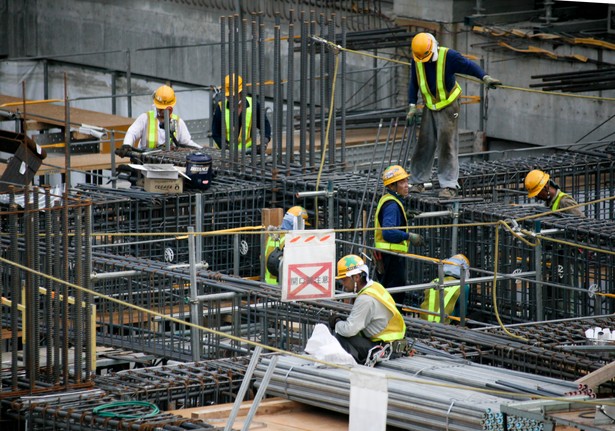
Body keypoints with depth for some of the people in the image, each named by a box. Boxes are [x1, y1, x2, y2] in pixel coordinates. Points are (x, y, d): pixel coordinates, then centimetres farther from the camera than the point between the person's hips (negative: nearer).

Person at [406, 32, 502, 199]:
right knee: (424, 144, 4)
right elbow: (414, 84, 9)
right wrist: (412, 105, 3)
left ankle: (449, 186, -7)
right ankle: (418, 182, 16)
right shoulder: (416, 60, -1)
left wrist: (485, 78, -35)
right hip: (430, 108, 5)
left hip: (448, 107, -5)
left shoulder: (448, 56, -16)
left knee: (447, 144, -9)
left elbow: (469, 66, -21)